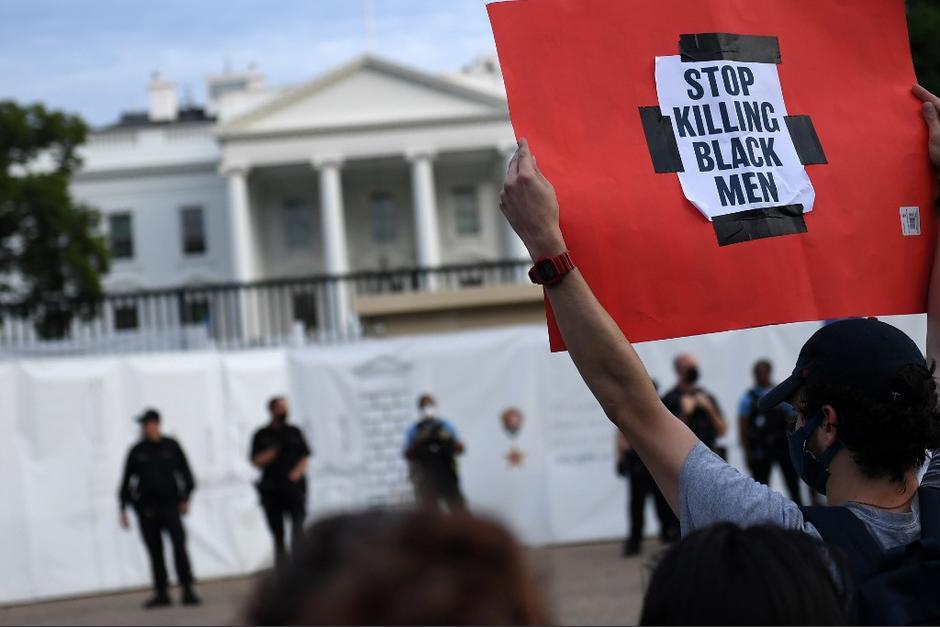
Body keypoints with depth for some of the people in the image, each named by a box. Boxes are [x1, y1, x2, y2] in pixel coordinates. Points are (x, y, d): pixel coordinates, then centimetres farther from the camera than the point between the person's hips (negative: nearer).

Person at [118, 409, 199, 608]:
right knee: (155, 552, 5)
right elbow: (126, 480, 8)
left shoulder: (171, 446, 4)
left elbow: (185, 472, 9)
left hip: (170, 504, -2)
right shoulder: (137, 451, 5)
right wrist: (123, 509, 5)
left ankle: (187, 591, -15)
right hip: (146, 507, 2)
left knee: (179, 543, -16)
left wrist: (185, 499, 0)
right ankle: (161, 594, 14)